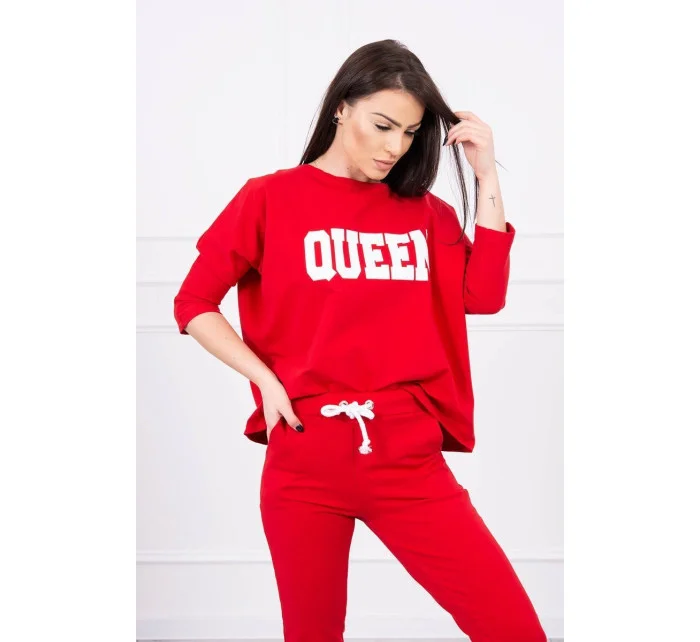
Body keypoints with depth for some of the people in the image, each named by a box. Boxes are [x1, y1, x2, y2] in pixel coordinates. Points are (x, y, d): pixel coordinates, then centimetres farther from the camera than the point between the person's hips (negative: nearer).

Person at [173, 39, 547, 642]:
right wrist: (267, 380, -7)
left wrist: (486, 175, -1)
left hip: (408, 457, 2)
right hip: (306, 457, -2)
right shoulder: (271, 199, 2)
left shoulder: (423, 210, 12)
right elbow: (193, 305, 4)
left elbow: (485, 294, 0)